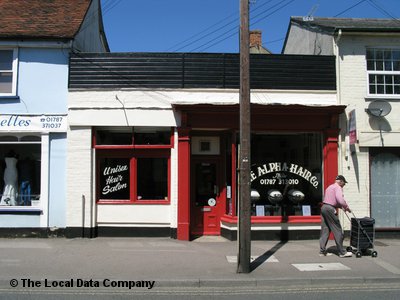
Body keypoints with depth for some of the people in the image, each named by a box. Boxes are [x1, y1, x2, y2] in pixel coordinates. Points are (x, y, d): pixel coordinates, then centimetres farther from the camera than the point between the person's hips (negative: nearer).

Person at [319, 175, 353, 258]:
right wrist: (347, 207, -5)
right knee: (337, 231, -2)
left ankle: (322, 251, 10)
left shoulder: (329, 187, 24)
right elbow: (340, 200, -19)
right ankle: (342, 252, 2)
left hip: (324, 207, 9)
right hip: (330, 209, -9)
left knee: (325, 230, 10)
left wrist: (341, 207, 20)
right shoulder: (338, 187, -5)